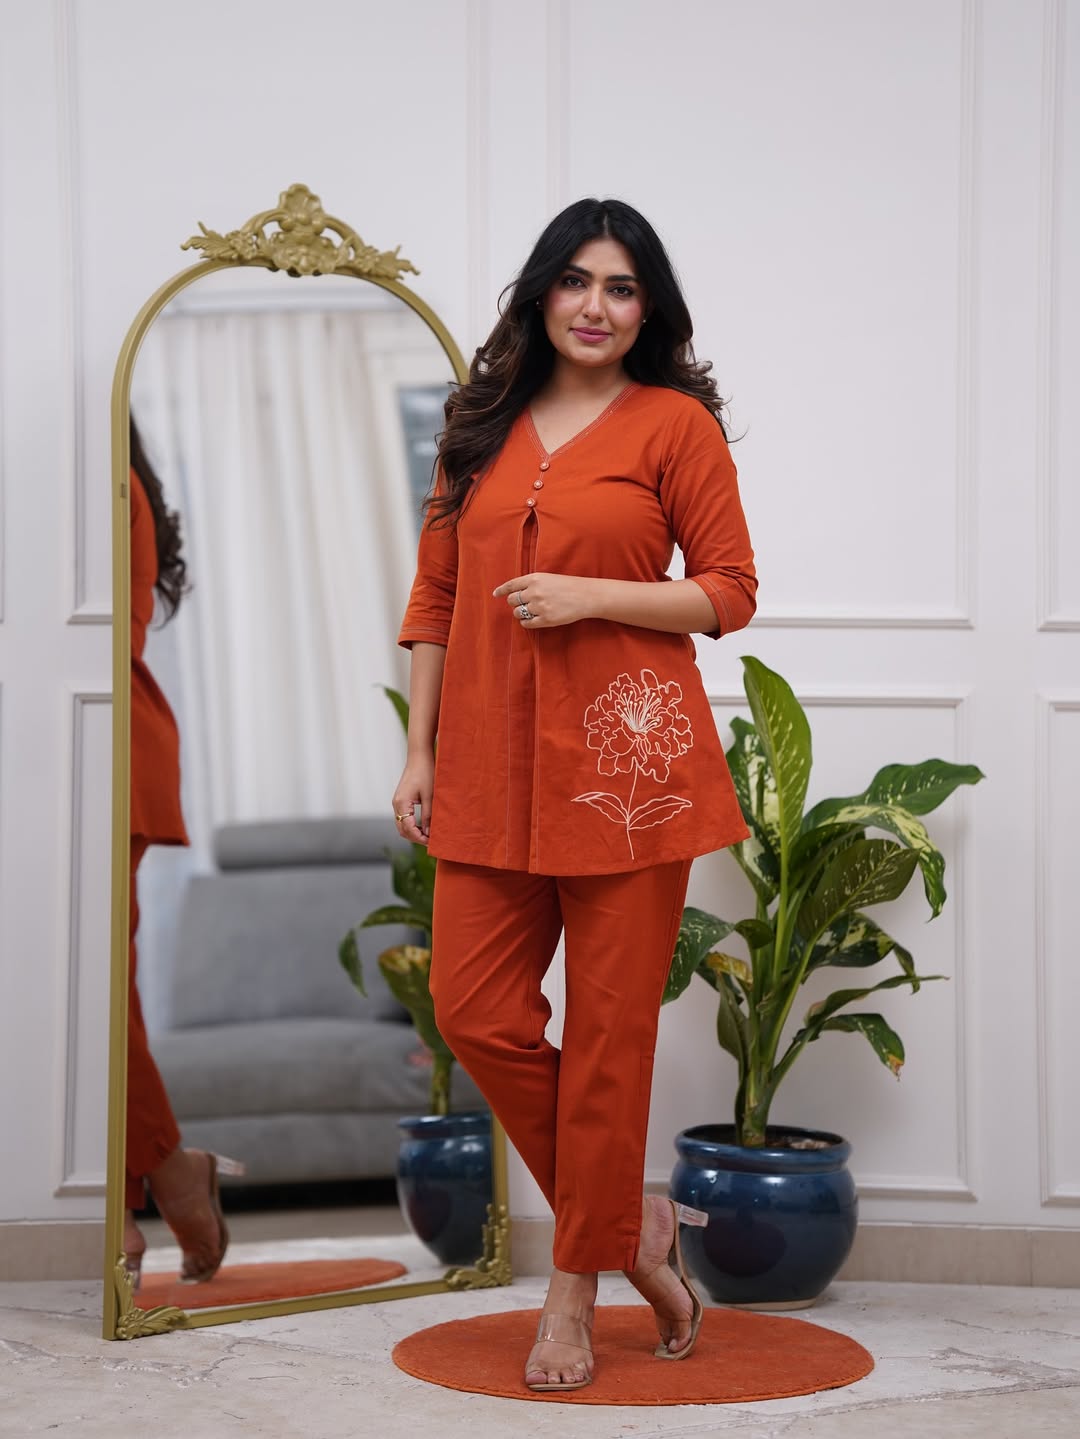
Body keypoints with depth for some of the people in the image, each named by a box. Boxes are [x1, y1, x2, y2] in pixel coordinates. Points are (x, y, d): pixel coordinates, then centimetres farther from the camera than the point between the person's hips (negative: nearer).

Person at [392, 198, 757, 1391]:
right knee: (475, 1013, 1)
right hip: (493, 766, 5)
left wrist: (591, 595, -14)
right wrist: (418, 752, 9)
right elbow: (434, 595, 14)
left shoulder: (675, 422, 0)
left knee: (607, 1031, 1)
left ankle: (576, 1289, 16)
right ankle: (633, 1218, 20)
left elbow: (730, 591, -1)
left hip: (626, 758, -4)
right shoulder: (483, 426, 13)